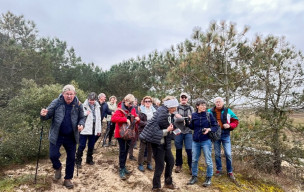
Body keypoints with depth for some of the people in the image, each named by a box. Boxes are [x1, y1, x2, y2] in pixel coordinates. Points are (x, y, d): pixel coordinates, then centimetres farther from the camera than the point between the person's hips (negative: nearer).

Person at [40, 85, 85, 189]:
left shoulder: (78, 105, -5)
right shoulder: (56, 102, -10)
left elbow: (82, 118, 5)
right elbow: (48, 115, -7)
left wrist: (81, 124, -16)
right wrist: (43, 115, -31)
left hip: (71, 137, 2)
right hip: (57, 136, -1)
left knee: (71, 158, 10)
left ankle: (68, 179, 31)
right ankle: (58, 167, 35)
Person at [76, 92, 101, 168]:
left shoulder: (97, 106, 10)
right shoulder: (84, 106, -6)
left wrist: (99, 129, 13)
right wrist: (85, 113, -25)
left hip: (93, 129, 5)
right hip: (85, 128, -5)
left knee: (91, 145, 14)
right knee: (82, 145, -1)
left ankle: (89, 159, 29)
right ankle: (78, 161, 13)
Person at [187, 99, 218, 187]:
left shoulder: (209, 115, -6)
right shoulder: (194, 115, 1)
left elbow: (216, 126, -1)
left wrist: (209, 129, -19)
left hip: (206, 141, -3)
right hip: (195, 141, 3)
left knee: (208, 161, 6)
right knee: (194, 160, 12)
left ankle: (208, 178, 26)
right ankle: (194, 176, 30)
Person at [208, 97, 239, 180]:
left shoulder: (228, 111, -1)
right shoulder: (210, 111, -1)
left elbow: (235, 121, 4)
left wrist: (229, 125, -15)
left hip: (225, 135, -1)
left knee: (228, 154, 1)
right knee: (217, 154, 12)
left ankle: (230, 172, 18)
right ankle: (219, 170, 28)